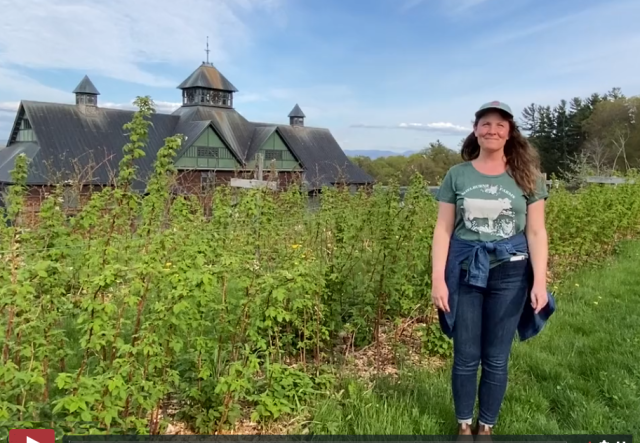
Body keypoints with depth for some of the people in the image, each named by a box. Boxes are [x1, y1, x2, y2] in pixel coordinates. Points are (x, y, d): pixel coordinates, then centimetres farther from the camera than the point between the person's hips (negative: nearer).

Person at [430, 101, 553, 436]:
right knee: (465, 357, 8)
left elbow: (536, 232, 1)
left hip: (509, 273, 0)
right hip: (465, 271, 0)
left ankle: (486, 426, 28)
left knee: (496, 358, 10)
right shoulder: (457, 175, 1)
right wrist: (437, 279, -6)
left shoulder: (527, 176, 2)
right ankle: (464, 424, 27)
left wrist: (540, 281, -8)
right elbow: (443, 230, 0)